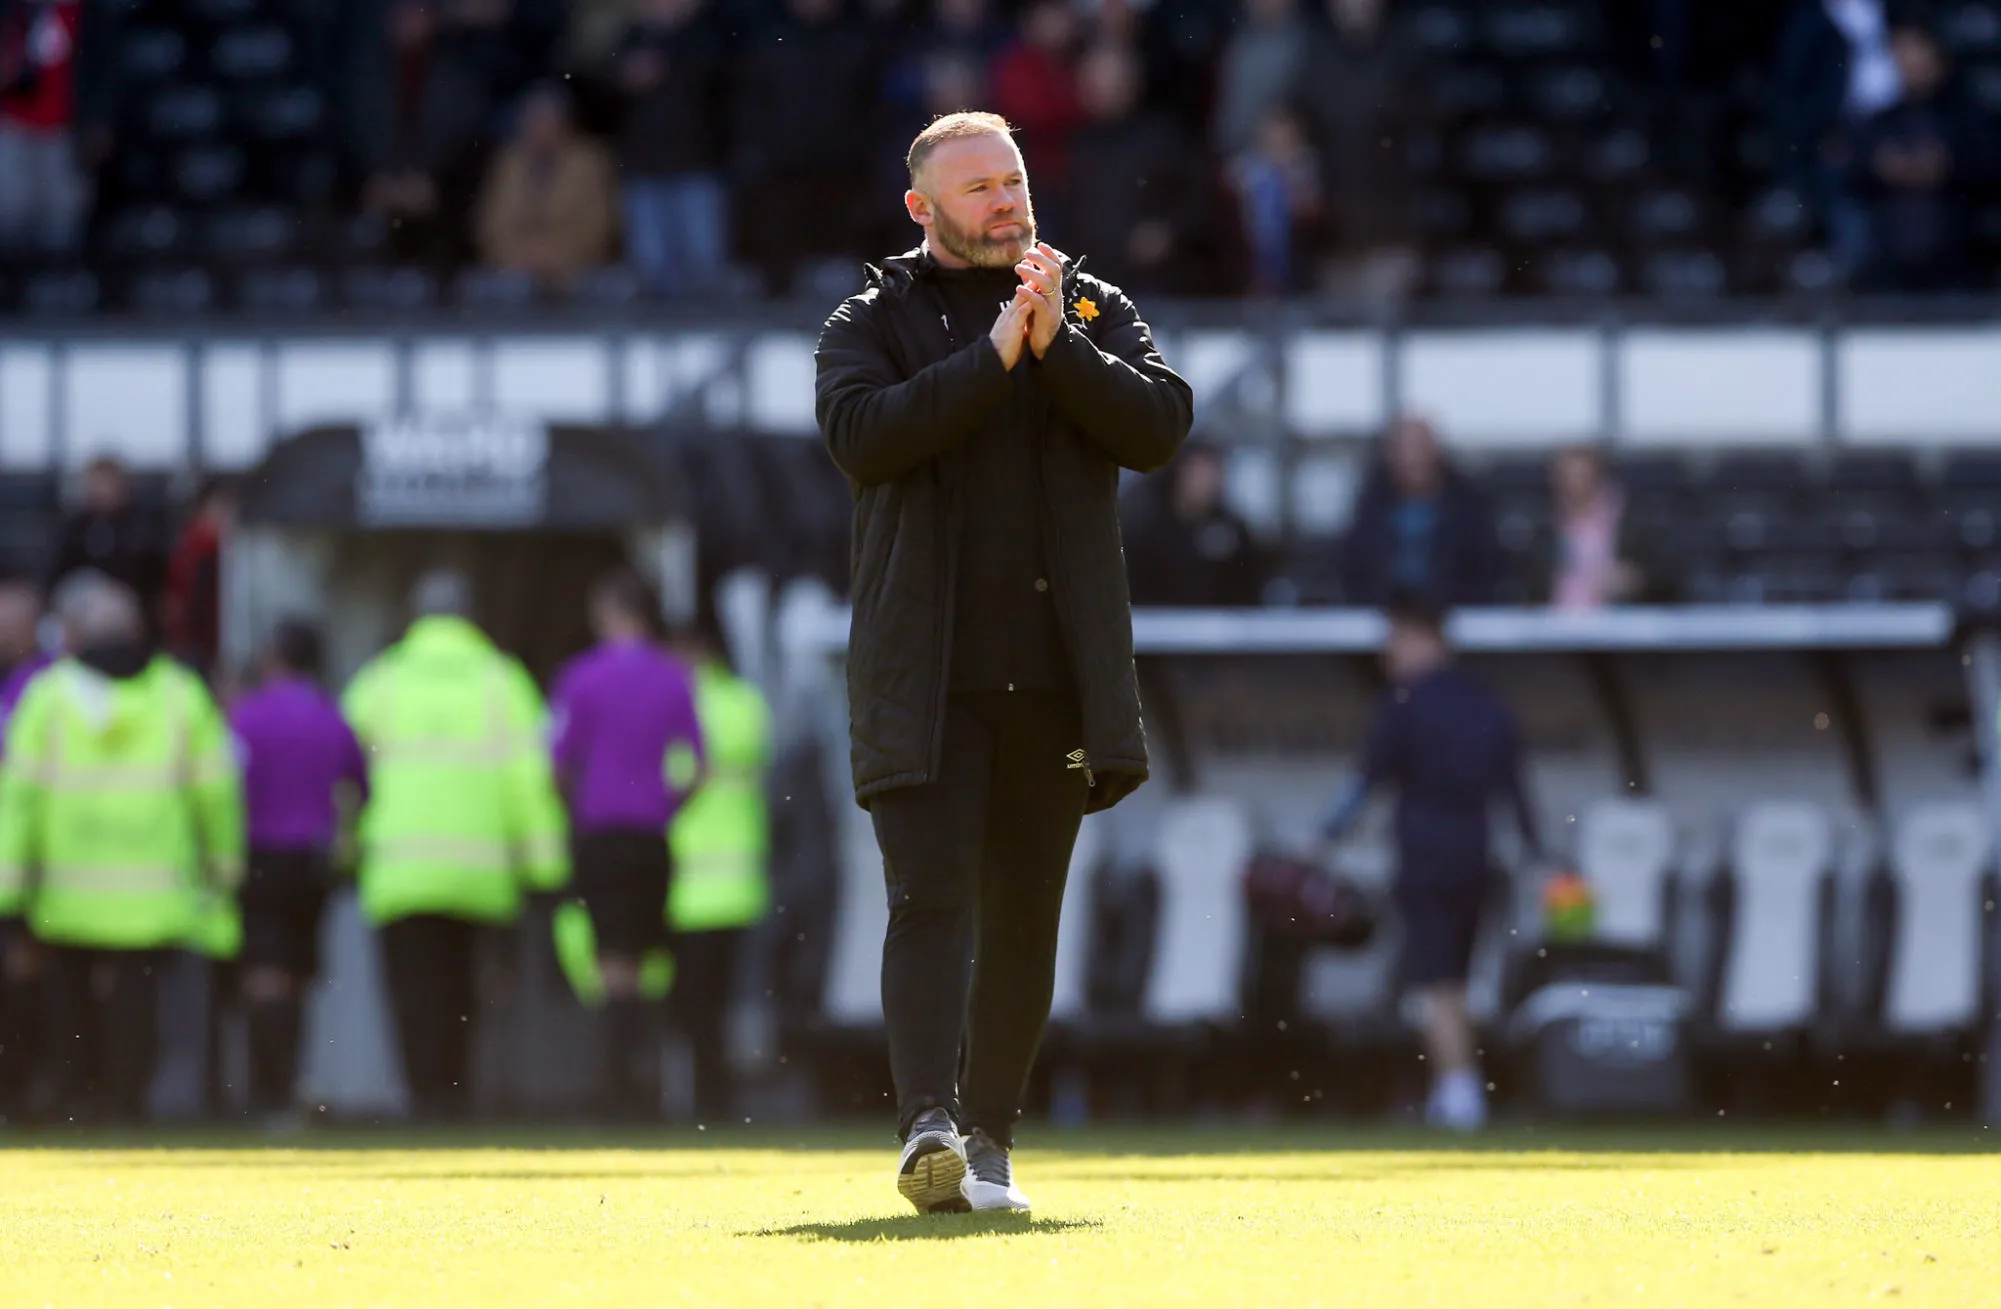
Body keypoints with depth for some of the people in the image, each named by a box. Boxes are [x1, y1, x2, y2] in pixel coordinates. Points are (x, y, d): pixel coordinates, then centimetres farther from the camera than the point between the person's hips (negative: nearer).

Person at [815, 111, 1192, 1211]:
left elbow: (1161, 426, -2)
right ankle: (928, 1124, -25)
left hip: (1056, 674, 3)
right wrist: (996, 354, -15)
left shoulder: (1095, 310, 13)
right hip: (925, 681, -3)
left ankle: (989, 1139, 14)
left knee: (1024, 916, 6)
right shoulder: (873, 322, 6)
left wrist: (1056, 343, -12)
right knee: (931, 901, -15)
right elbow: (861, 433, -13)